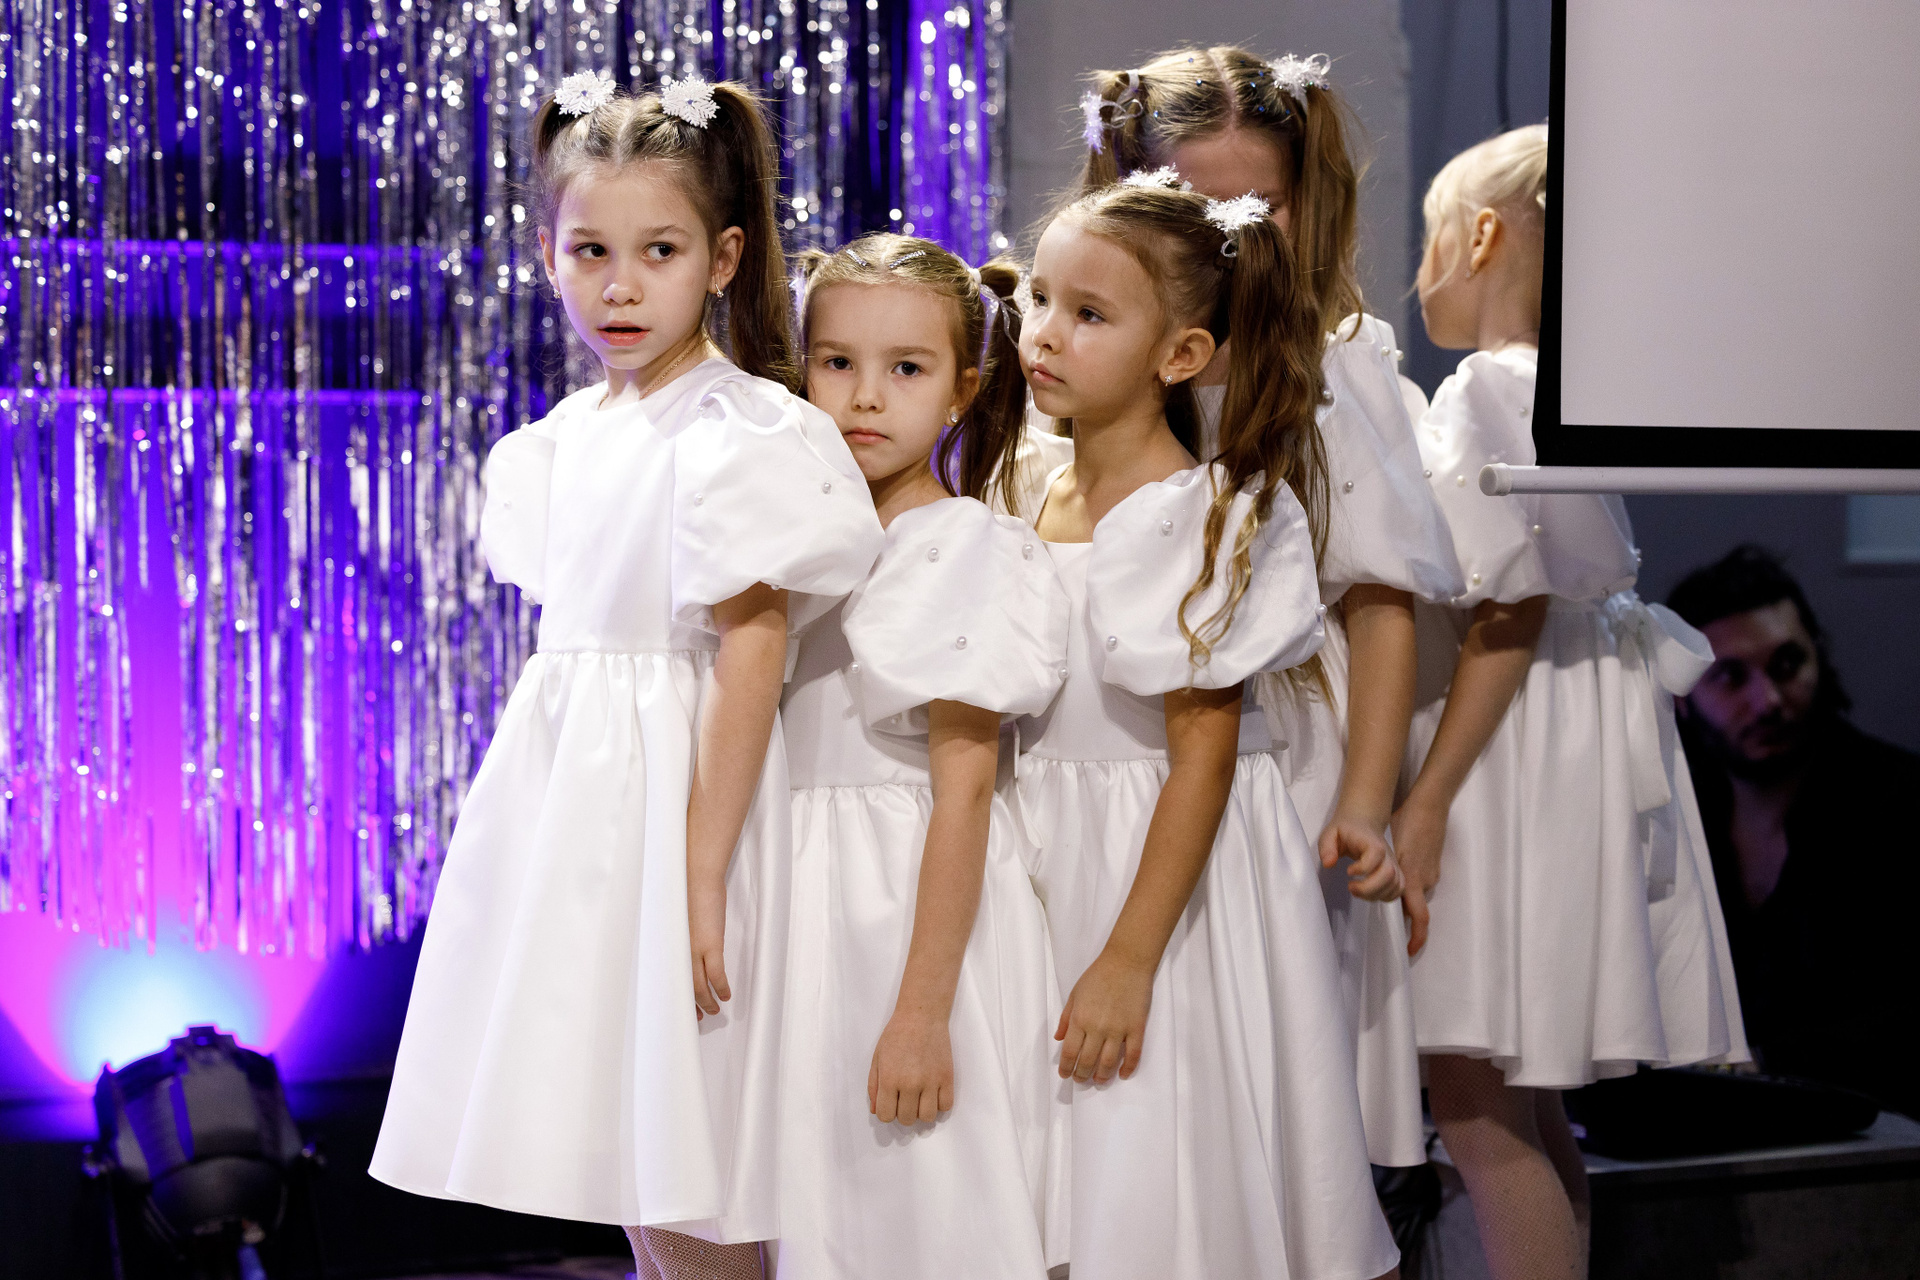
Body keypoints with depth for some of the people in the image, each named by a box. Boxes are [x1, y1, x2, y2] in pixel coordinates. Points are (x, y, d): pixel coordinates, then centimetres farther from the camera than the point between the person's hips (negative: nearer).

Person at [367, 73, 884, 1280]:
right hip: (566, 778, 8)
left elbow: (751, 661, -16)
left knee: (685, 1181, -4)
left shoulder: (738, 435, -13)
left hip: (674, 783, -8)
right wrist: (542, 810, 17)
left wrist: (704, 877, -19)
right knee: (616, 1150, 13)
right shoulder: (573, 433, 11)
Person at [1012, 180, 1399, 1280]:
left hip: (1176, 867, -7)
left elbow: (1202, 759, -18)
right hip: (1055, 859, 7)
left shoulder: (1199, 520, -16)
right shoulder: (1039, 498, 6)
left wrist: (1128, 961, -19)